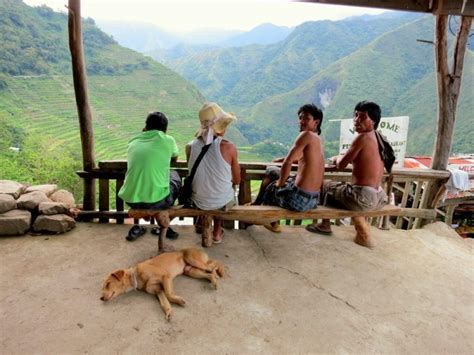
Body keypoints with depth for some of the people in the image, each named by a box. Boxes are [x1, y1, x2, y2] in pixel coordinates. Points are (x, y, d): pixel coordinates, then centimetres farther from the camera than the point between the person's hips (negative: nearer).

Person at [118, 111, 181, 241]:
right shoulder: (168, 140, 1)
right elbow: (175, 159, 23)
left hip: (131, 200, 4)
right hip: (157, 201, -3)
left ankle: (137, 228, 33)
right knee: (174, 175, 26)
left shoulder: (133, 142, 11)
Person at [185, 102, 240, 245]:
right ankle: (217, 231, 38)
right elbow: (237, 181, -6)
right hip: (223, 201, -2)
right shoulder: (229, 147, -20)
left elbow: (194, 175, 6)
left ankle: (201, 223, 45)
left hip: (198, 201, 2)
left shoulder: (190, 147, -13)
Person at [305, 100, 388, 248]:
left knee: (325, 185, 15)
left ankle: (325, 225, 31)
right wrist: (341, 158, 18)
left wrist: (336, 159, 12)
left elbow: (341, 165, -10)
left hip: (363, 197, -8)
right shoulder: (377, 138, 12)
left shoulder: (362, 137, -15)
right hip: (378, 197, 8)